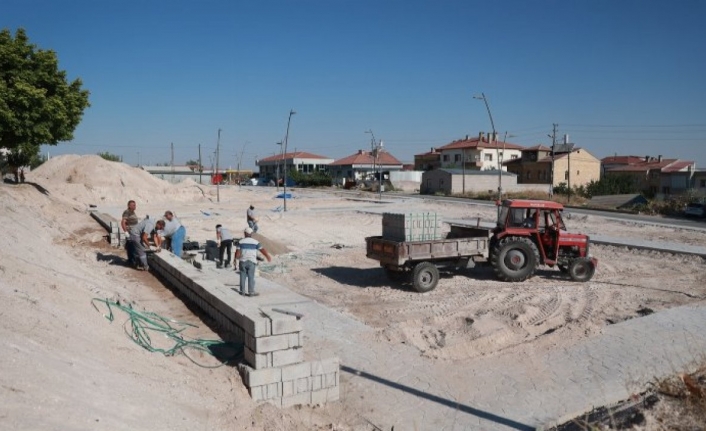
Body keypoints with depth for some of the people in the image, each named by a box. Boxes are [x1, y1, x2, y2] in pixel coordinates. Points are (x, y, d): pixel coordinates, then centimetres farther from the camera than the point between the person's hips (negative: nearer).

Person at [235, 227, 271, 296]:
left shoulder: (241, 242, 0)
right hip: (251, 262, -1)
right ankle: (251, 292, 3)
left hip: (243, 261, 1)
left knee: (243, 276, 9)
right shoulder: (255, 242, -2)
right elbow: (263, 250, 1)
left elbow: (237, 253, -5)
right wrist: (268, 257, 15)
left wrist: (237, 258, 15)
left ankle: (242, 291, 14)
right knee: (251, 277, 1)